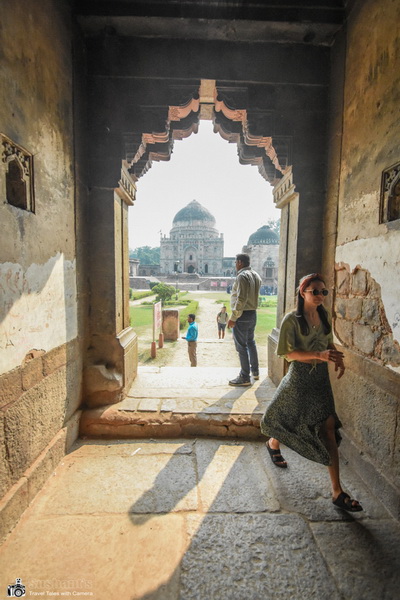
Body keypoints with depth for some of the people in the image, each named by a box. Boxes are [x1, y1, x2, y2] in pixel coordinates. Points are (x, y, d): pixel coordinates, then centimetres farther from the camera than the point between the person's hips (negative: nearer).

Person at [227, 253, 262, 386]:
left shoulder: (242, 276, -17)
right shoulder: (256, 275, 11)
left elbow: (241, 299, -23)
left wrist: (233, 317, -21)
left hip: (242, 315, -9)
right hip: (253, 314, 9)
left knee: (241, 346, -1)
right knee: (251, 342, 21)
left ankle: (245, 378, 8)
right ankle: (255, 371, 33)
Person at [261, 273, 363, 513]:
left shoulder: (325, 316, 3)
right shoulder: (292, 320, -15)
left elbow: (329, 343, 15)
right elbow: (290, 353, -18)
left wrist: (338, 358, -4)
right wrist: (319, 355, -30)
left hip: (321, 378, 5)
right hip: (300, 377, -5)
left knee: (328, 429, 4)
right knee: (288, 418, 15)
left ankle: (337, 492, 16)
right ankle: (273, 444, 51)